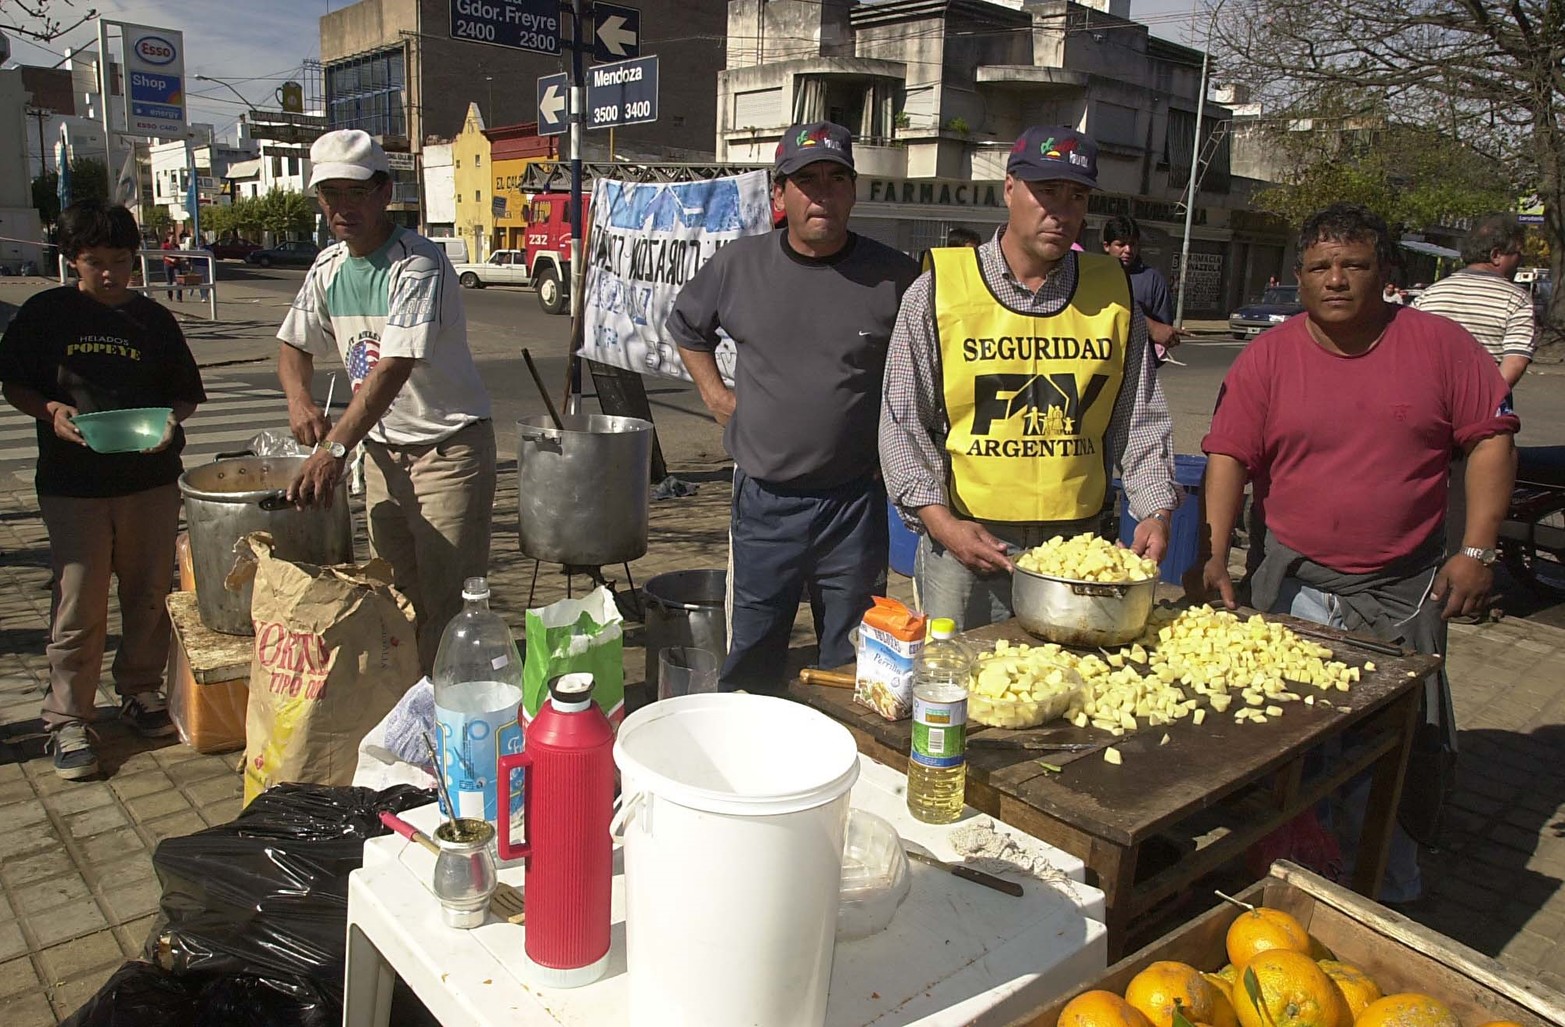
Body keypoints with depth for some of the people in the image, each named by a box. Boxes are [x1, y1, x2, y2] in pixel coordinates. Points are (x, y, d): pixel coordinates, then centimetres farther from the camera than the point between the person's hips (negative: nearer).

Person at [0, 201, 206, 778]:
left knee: (149, 595, 10)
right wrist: (50, 411, -12)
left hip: (151, 479, 2)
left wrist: (172, 418, -9)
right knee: (79, 606, 0)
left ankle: (141, 692, 27)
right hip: (74, 486, -2)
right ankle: (68, 720, 11)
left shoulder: (154, 319, 8)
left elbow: (186, 392, 12)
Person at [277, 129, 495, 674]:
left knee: (447, 603, -7)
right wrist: (299, 399, -6)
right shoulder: (328, 267, 6)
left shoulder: (419, 264, -18)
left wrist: (334, 447, -36)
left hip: (449, 449, -7)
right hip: (381, 448, 7)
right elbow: (294, 344, 16)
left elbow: (394, 368, -28)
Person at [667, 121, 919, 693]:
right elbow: (685, 326, 21)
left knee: (851, 668, 11)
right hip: (763, 500, 1)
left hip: (855, 502, -1)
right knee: (749, 664, 12)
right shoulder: (737, 265, 1)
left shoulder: (893, 277, -4)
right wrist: (713, 392, 11)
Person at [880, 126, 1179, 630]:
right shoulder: (938, 290, -2)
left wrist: (1156, 510, -4)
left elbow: (1140, 420, 10)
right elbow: (903, 422, -1)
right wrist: (939, 520, -11)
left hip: (1078, 543, 3)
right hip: (964, 540, -2)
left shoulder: (1113, 294, 7)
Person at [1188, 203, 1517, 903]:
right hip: (1294, 587, 0)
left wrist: (1476, 550, -5)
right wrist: (1214, 555, -17)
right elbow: (1229, 456, -6)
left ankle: (1389, 899, 25)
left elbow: (1491, 440, 2)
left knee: (1399, 753, 6)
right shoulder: (1267, 357, -1)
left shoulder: (1439, 344, 0)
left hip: (1406, 591, 0)